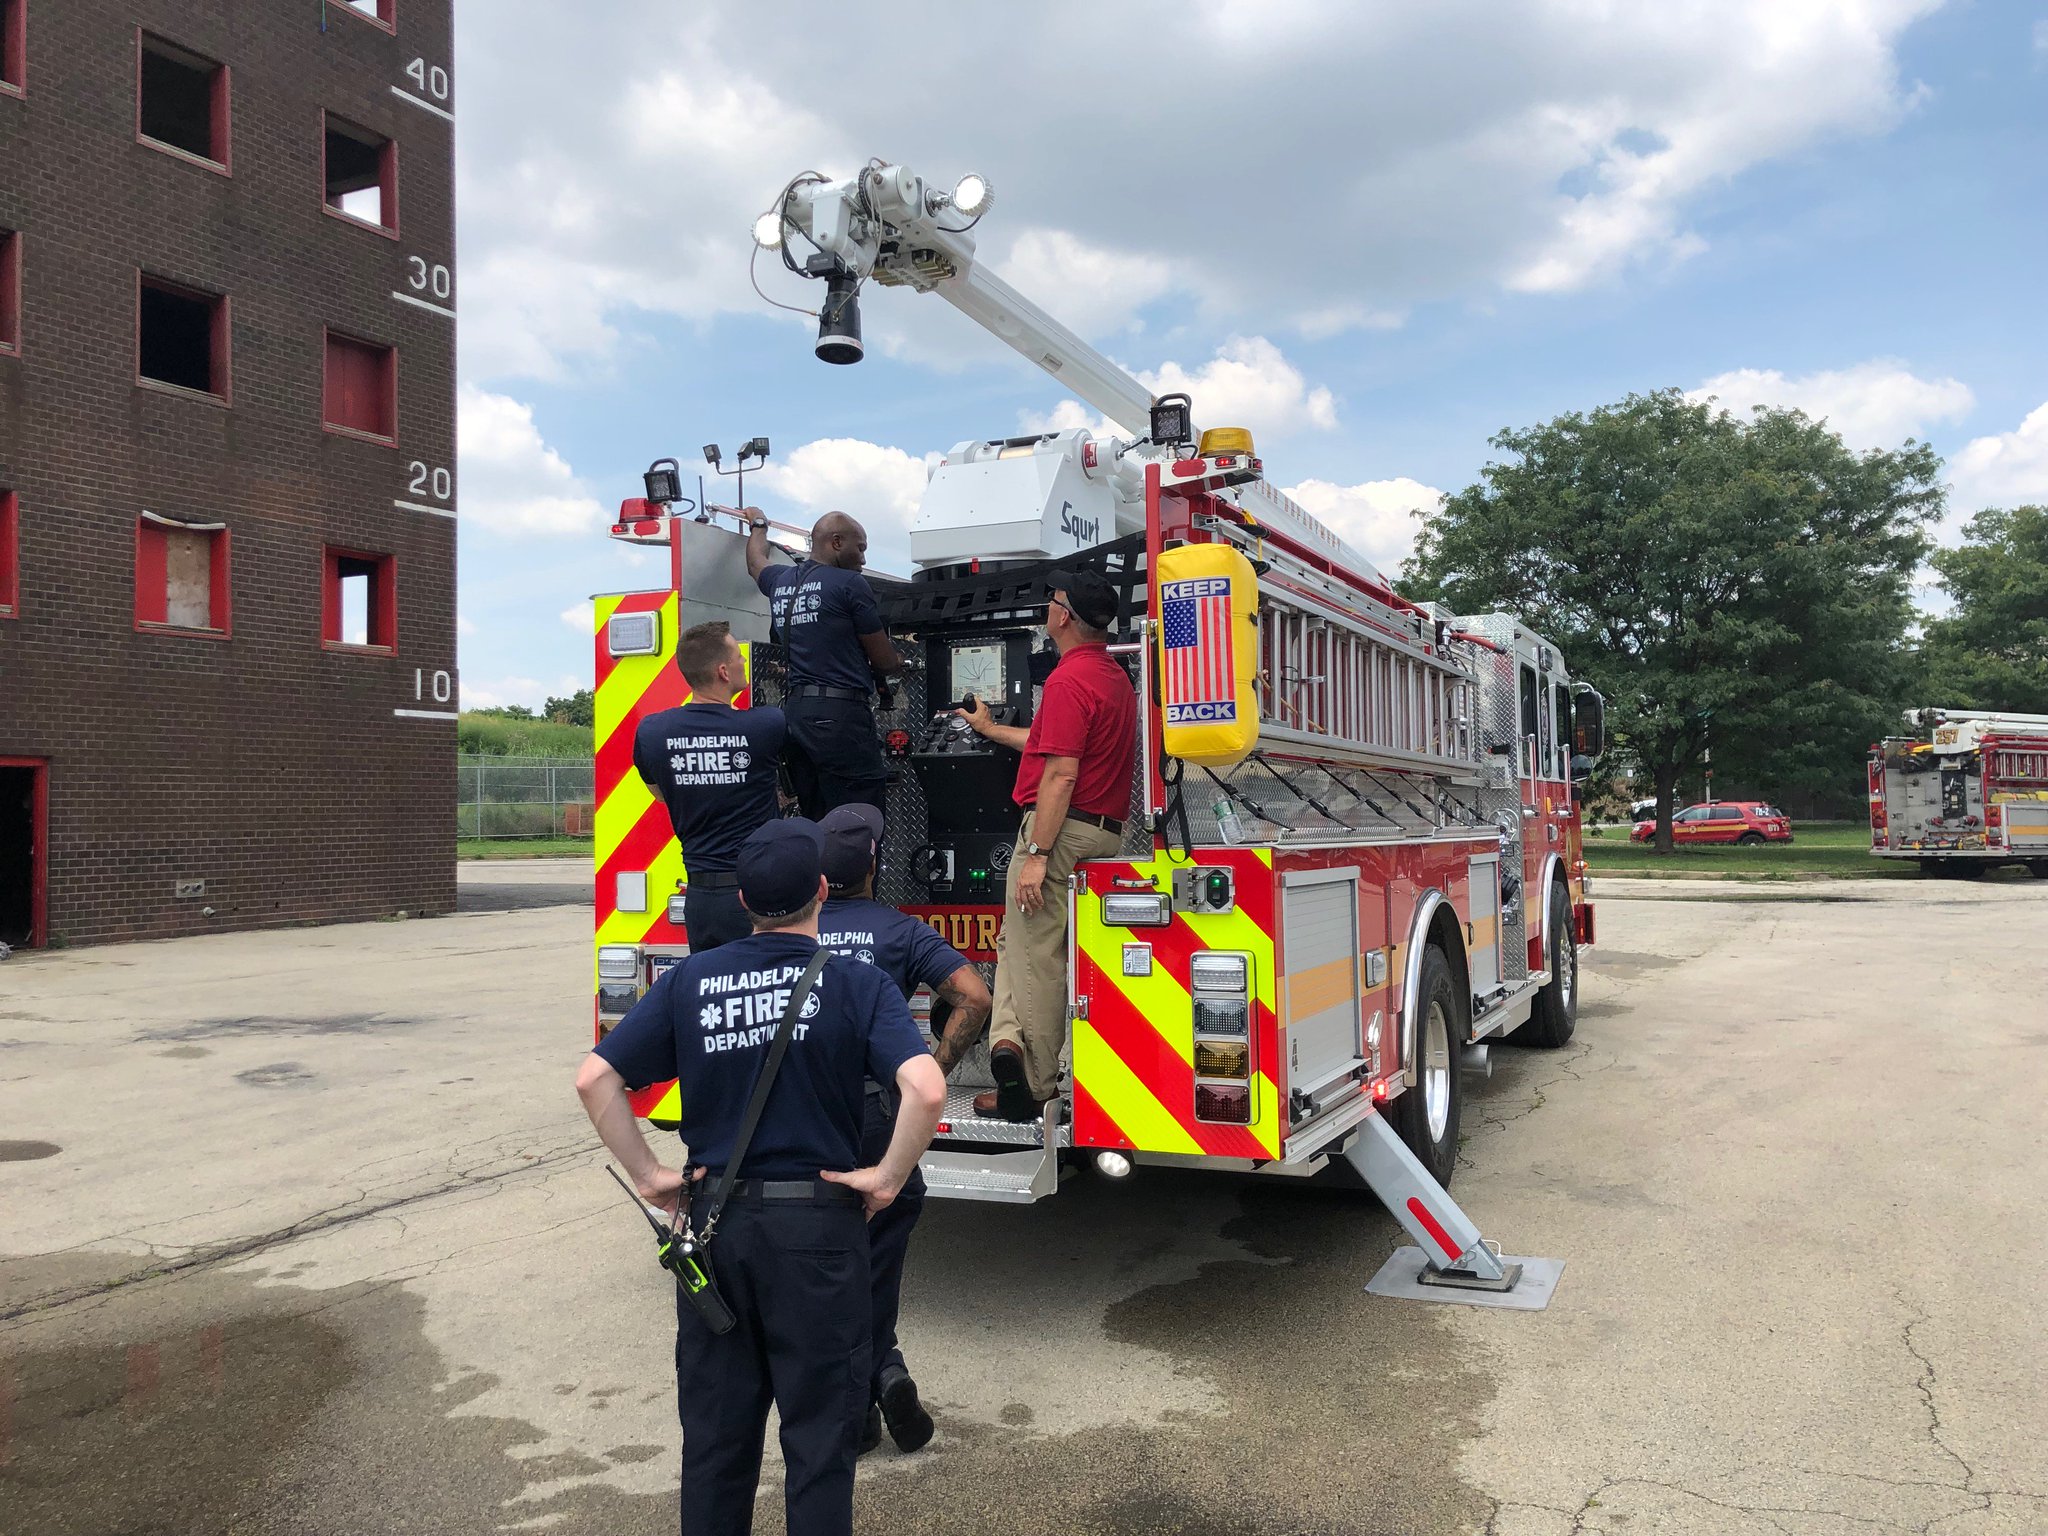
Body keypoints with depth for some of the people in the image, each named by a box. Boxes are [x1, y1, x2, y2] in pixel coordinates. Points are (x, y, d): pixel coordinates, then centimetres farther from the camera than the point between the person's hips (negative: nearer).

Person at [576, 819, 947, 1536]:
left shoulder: (689, 981, 1)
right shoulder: (857, 984, -9)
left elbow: (594, 1079, -2)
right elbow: (926, 1089, -23)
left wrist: (648, 1175, 3)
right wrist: (888, 1177, -11)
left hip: (713, 1229, 3)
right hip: (818, 1229, -3)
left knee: (715, 1432, 17)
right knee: (819, 1436, 10)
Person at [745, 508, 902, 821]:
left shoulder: (781, 582, 16)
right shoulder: (849, 583, -4)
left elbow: (756, 563, 42)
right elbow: (885, 662, 2)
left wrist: (758, 525, 61)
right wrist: (898, 662, 25)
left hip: (793, 709, 8)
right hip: (839, 713, -8)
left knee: (814, 824, 11)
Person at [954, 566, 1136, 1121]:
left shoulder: (1069, 679, -15)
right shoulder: (1115, 676, 17)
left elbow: (1061, 774, -21)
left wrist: (1036, 854, -20)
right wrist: (992, 730, 41)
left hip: (1063, 829, -9)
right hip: (1105, 832, 9)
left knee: (1033, 954, -2)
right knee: (1016, 939, 16)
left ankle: (1032, 1089, -1)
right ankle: (1011, 1043, 8)